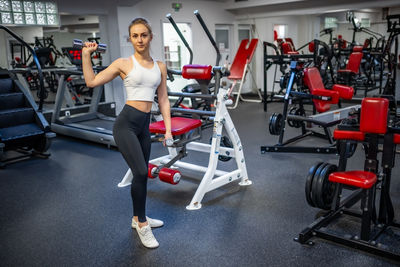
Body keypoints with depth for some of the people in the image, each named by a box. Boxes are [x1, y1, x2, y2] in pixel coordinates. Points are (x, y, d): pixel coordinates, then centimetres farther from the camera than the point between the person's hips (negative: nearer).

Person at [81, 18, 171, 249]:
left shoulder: (160, 66, 11)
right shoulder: (124, 64, 0)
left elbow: (163, 100, 11)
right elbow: (92, 82, -3)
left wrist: (168, 130, 6)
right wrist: (86, 54, -6)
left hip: (144, 125, 5)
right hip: (126, 123, -5)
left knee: (141, 174, 14)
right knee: (141, 173, -15)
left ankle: (138, 218, 34)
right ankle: (142, 224, 5)